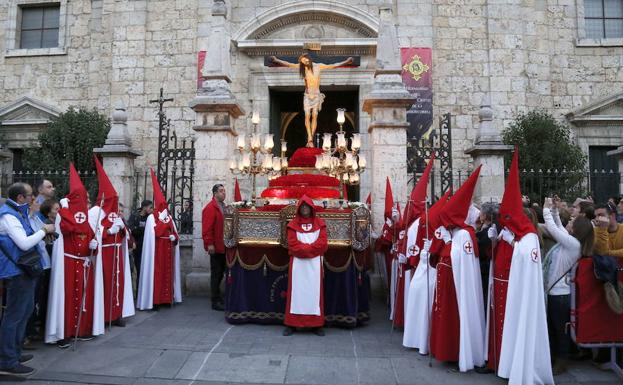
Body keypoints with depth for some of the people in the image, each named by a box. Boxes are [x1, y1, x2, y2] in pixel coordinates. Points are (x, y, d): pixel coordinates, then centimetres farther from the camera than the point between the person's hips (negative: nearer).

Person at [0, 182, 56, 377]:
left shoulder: (17, 213, 13)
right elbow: (24, 244, -24)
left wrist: (42, 232, 7)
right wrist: (44, 231, -14)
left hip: (24, 269, 11)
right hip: (17, 271, -11)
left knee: (25, 310, 19)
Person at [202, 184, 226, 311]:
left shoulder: (223, 207, 15)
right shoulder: (210, 208, -13)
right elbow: (207, 228, -19)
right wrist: (209, 244, -23)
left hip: (224, 247, 8)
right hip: (216, 248, -8)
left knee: (221, 273, 14)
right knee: (216, 274, -1)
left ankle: (219, 298, 24)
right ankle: (216, 302, 7)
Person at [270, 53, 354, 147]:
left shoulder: (318, 66, -1)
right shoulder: (302, 67, 1)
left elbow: (332, 66, -1)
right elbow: (288, 64, 1)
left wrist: (346, 62, -6)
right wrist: (276, 60, -5)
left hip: (316, 94, 0)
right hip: (307, 95, 0)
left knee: (314, 116, -4)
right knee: (307, 116, -10)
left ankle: (310, 139, -3)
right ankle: (310, 139, -13)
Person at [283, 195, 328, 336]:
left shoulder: (319, 223, 6)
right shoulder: (293, 224, 4)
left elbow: (323, 243, -4)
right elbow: (293, 245, -5)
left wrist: (304, 248, -10)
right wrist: (311, 248, -13)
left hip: (315, 263, 1)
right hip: (298, 263, -1)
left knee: (314, 291, 4)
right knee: (296, 291, 2)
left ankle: (316, 324, 9)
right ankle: (291, 324, 7)